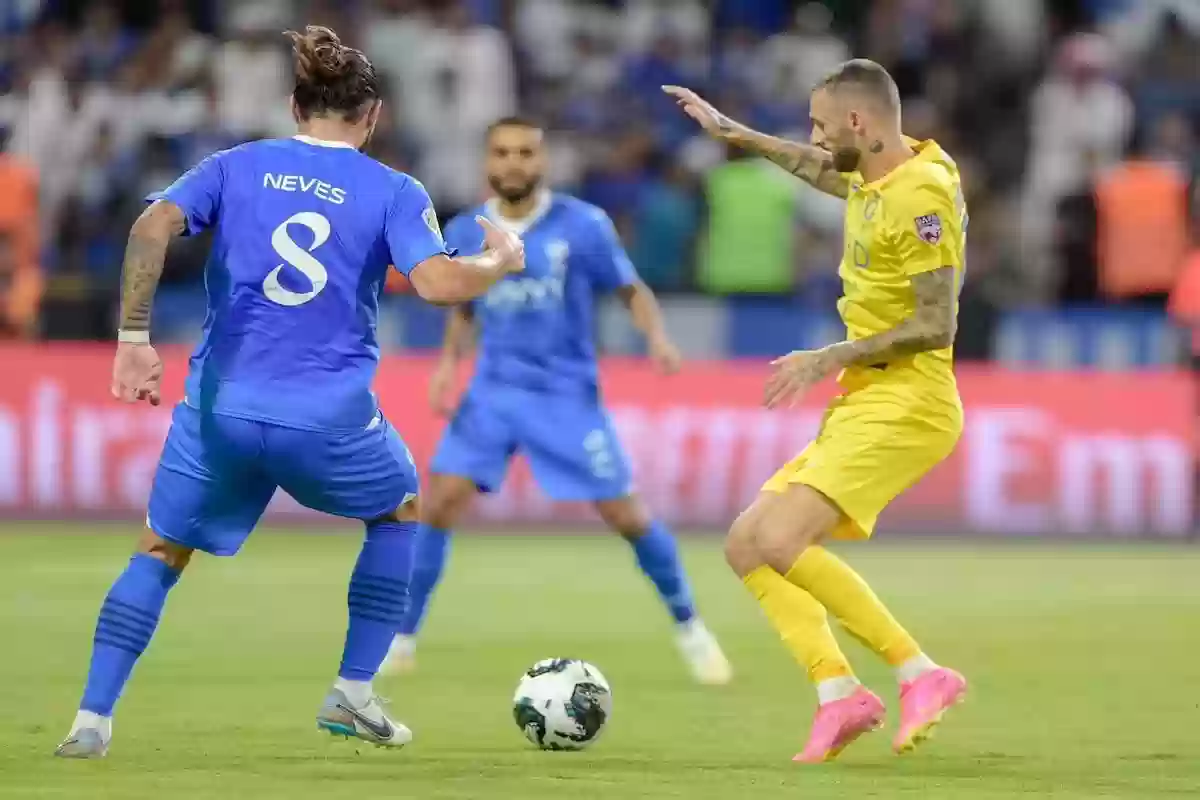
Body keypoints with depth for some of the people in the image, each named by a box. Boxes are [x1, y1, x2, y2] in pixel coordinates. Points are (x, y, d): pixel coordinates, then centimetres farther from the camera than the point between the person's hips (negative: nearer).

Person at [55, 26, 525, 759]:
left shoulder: (236, 167, 9)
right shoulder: (394, 193, 3)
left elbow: (153, 226, -7)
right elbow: (439, 283, -12)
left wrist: (134, 338, -6)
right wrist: (502, 261, 7)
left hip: (222, 405, 1)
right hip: (329, 417, -1)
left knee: (161, 552, 17)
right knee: (400, 509, 28)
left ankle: (93, 721, 2)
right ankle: (354, 695, 24)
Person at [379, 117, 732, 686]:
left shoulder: (582, 226, -9)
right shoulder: (464, 234, 1)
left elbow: (632, 290, 0)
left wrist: (656, 337, -19)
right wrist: (449, 360, 2)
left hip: (567, 393, -2)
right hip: (493, 393, 2)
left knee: (627, 516, -1)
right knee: (439, 505, -12)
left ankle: (689, 628, 20)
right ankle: (402, 639, 0)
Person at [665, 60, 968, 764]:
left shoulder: (922, 192, -17)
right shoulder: (873, 180, 11)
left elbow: (937, 324, -21)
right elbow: (826, 174, 37)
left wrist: (832, 358, -16)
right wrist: (735, 133, 39)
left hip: (902, 407, -10)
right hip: (861, 408, 10)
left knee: (781, 542, -24)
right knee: (746, 545, 5)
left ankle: (920, 674, -18)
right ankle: (839, 694, -6)